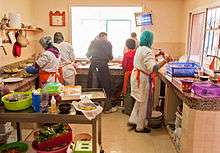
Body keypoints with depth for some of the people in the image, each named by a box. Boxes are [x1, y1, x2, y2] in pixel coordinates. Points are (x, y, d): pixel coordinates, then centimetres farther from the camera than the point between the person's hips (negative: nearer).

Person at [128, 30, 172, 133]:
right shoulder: (147, 51, -21)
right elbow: (152, 68, -31)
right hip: (143, 78, -9)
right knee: (144, 103, 5)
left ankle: (132, 120, 32)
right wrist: (165, 61, -35)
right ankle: (140, 127, 19)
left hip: (136, 75, 9)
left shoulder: (139, 49, 8)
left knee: (139, 101, 23)